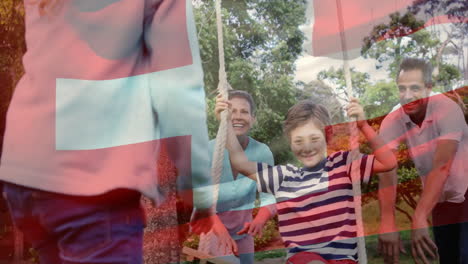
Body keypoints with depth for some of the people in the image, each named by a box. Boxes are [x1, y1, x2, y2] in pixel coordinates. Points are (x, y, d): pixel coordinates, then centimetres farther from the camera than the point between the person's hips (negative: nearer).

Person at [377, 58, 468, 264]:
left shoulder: (447, 109, -24)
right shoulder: (391, 123, -13)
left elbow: (441, 166, -32)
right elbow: (387, 173, -24)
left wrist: (419, 220, -40)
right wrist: (388, 224, -37)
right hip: (442, 201, 4)